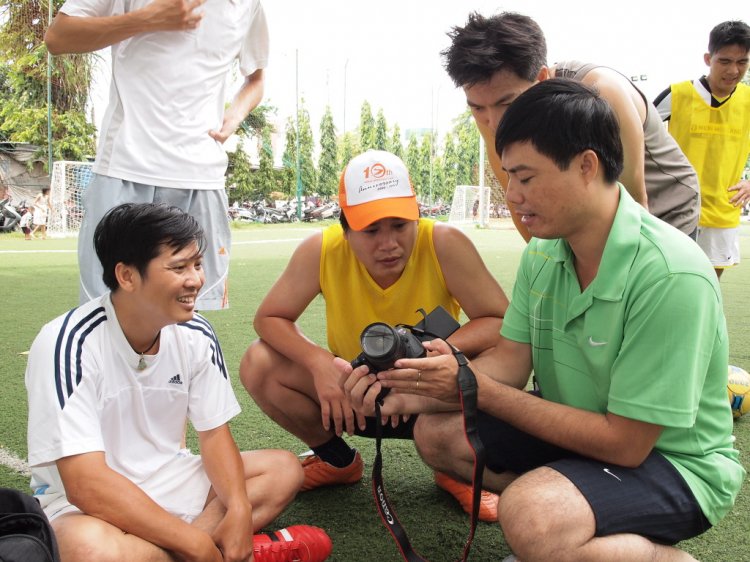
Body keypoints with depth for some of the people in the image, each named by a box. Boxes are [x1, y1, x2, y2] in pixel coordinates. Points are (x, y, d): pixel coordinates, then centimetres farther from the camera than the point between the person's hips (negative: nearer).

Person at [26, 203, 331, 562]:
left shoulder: (195, 336, -5)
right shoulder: (70, 345, -24)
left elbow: (214, 432, 1)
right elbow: (85, 484, -29)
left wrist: (239, 509, -20)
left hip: (165, 481, 7)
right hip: (81, 503, -6)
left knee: (284, 469, -3)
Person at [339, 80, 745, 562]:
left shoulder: (671, 275, -29)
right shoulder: (543, 252, -3)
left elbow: (625, 443, -26)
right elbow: (510, 360, -2)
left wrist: (477, 390, -25)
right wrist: (412, 392, -20)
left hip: (677, 463, -7)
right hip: (579, 432, 8)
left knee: (531, 517, -33)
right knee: (435, 432, 0)